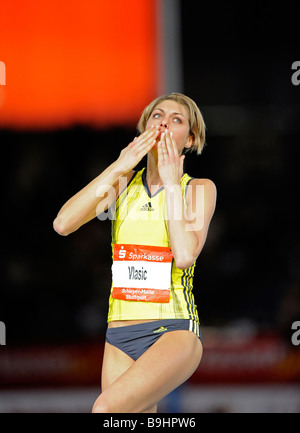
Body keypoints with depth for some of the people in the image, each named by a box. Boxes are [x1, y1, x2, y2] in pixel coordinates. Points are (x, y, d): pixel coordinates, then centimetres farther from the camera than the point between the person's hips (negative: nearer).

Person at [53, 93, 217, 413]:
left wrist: (171, 183, -8)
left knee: (106, 409, -29)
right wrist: (119, 167, -7)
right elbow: (63, 224, -5)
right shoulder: (124, 181, 11)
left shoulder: (199, 188, 2)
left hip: (175, 333, -4)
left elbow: (186, 254, -16)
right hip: (121, 338, 4)